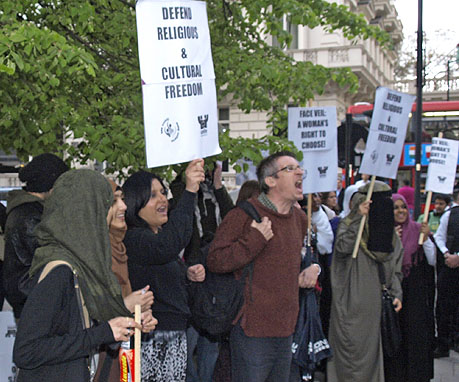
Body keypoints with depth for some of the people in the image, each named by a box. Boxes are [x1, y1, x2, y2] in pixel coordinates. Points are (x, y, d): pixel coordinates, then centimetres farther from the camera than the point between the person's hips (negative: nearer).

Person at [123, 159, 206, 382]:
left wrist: (188, 274, 6)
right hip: (152, 341, -9)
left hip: (177, 336, 9)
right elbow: (169, 245, -38)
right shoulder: (132, 239, -17)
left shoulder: (161, 233, 14)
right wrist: (190, 191, -40)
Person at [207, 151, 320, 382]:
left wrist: (309, 270, 12)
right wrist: (254, 240, -21)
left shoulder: (299, 218, 14)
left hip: (285, 330, 8)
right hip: (253, 330, -7)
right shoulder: (245, 214, -11)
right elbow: (215, 261, -15)